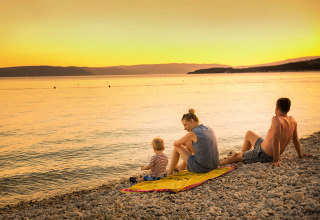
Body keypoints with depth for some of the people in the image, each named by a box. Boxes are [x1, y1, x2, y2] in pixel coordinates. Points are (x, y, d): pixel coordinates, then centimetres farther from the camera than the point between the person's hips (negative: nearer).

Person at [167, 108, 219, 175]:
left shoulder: (193, 134, -16)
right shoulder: (209, 129, 4)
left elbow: (175, 143, 0)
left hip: (201, 168, -7)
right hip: (214, 166, 7)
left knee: (177, 147, 13)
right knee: (188, 144, 26)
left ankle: (170, 172, 29)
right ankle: (182, 167, 44)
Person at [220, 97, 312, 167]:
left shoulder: (276, 119, -27)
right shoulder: (292, 120, -2)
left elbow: (276, 141, -32)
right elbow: (295, 140, 8)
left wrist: (276, 160, -28)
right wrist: (300, 154, 22)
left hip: (262, 155, -9)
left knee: (236, 156, 6)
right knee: (249, 133, 27)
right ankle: (242, 155, 43)